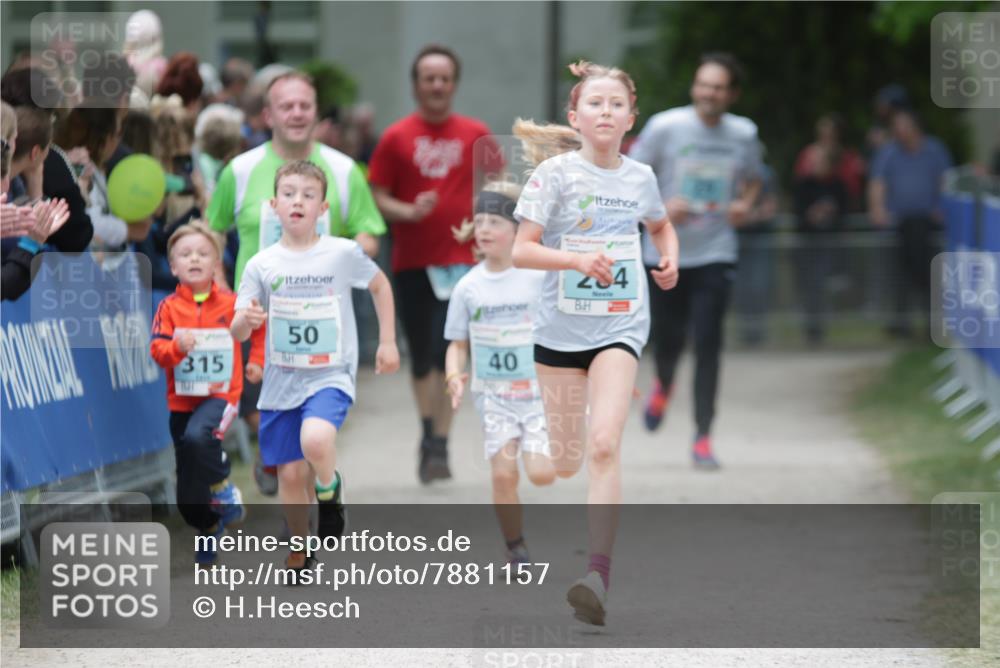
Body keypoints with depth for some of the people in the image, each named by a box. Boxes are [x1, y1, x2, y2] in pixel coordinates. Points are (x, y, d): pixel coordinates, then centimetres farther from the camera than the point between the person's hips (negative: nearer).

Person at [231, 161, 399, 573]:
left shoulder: (343, 254, -6)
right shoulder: (262, 265, -3)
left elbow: (379, 284, 13)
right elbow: (238, 333, -2)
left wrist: (387, 342, 10)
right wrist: (246, 320, -25)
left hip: (330, 375, -2)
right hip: (281, 381, 2)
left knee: (316, 440, -30)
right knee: (290, 473, 5)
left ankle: (329, 491, 3)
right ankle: (299, 552, 28)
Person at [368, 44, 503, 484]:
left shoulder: (475, 135, 4)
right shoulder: (396, 138, 2)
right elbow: (376, 198, 3)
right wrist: (409, 212, -16)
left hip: (460, 259, -1)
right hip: (411, 262, 1)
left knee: (447, 354, -15)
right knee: (421, 358, 11)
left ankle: (438, 446, -11)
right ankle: (430, 435, 28)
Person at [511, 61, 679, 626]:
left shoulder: (640, 177, 5)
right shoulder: (556, 174, -6)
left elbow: (661, 225, 27)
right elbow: (521, 250, -12)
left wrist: (670, 260, 7)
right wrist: (578, 259, -26)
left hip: (620, 327, 1)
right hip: (562, 326, -1)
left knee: (605, 446, -19)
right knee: (565, 462, 7)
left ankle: (600, 574, -24)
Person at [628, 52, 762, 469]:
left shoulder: (744, 134, 1)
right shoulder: (666, 127, -8)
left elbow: (752, 180, 19)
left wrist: (745, 205, -2)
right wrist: (660, 206, -18)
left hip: (715, 254, 0)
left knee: (708, 344, -10)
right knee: (668, 337, 9)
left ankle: (703, 439, -4)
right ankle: (663, 385, 46)